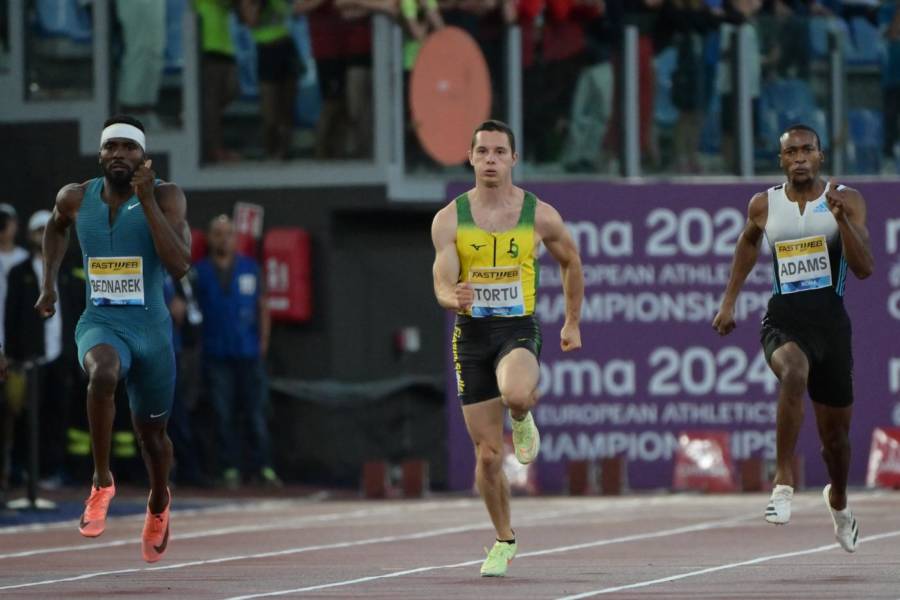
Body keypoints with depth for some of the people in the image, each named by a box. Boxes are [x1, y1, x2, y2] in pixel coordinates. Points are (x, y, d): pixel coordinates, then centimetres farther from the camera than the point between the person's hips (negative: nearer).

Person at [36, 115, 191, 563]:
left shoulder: (166, 197, -10)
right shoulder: (76, 198, -2)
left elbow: (179, 265, -23)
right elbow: (56, 227, 23)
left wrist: (147, 202, -27)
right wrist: (48, 283, 16)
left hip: (151, 328, 0)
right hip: (100, 324, 0)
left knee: (151, 434, 14)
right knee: (103, 374, -36)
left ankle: (158, 503, 49)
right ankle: (102, 483, -19)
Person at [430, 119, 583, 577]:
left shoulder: (539, 216, -3)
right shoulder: (449, 219, -3)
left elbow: (570, 262, 14)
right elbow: (443, 288, -8)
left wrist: (573, 322, 16)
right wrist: (454, 297, -32)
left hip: (519, 329, -2)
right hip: (471, 333, 2)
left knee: (515, 393, -37)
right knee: (487, 454, 3)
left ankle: (522, 419, 2)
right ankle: (504, 540, 24)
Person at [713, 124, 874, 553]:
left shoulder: (847, 201, -1)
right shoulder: (764, 205, 4)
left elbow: (865, 269, -10)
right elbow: (747, 242, 26)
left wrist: (841, 218, -23)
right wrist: (729, 301, 24)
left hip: (830, 321, 1)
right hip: (783, 320, -1)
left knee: (835, 432, 13)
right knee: (794, 374, -37)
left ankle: (838, 501, 44)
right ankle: (783, 482, -36)